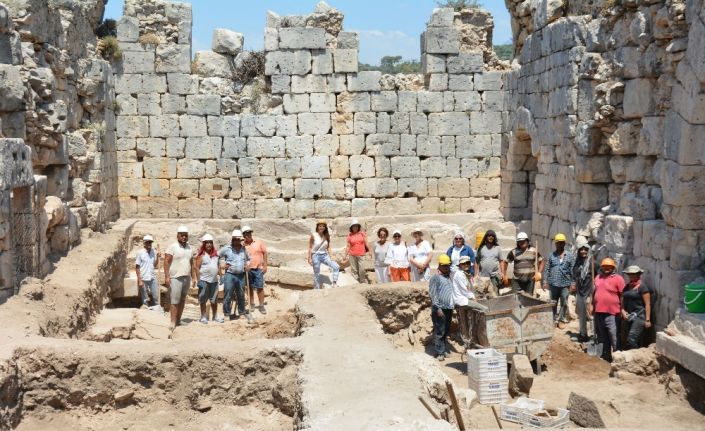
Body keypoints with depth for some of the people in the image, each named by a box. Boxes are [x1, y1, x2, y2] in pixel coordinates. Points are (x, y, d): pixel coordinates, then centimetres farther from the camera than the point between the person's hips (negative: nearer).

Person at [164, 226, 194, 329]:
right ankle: (173, 322, -8)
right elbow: (167, 261, -9)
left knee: (182, 300, 9)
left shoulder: (189, 248, 13)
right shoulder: (173, 247, -5)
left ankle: (178, 320, 15)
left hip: (187, 278, 6)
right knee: (174, 301, -8)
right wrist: (166, 276, -17)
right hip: (175, 278, -6)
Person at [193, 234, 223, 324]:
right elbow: (196, 267, -8)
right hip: (204, 280, -5)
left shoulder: (215, 254, 11)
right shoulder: (201, 255, -6)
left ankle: (215, 316, 20)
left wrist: (219, 275, 12)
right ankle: (203, 317, 9)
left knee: (214, 300, 11)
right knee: (203, 300, 2)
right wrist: (198, 280, -13)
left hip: (214, 280, 5)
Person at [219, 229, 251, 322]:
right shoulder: (227, 249, -4)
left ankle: (242, 312, 28)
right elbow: (217, 256, 1)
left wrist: (247, 264, 5)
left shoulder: (243, 249, 10)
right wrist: (221, 265, -9)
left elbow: (248, 259, 25)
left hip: (241, 275, 4)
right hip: (229, 275, -4)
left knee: (241, 295, 15)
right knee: (228, 296, -3)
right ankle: (227, 314, 4)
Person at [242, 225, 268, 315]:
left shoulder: (259, 243, 2)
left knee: (260, 288, 0)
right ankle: (251, 304, 24)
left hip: (258, 268, -1)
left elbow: (264, 253, 6)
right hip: (248, 270, 1)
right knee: (250, 288, 10)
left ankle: (261, 306, 9)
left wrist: (265, 265, 2)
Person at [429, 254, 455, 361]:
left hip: (449, 308, 7)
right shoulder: (436, 277, -6)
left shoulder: (449, 277, 17)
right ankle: (439, 352, -1)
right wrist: (438, 308, -17)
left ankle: (443, 349, 22)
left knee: (446, 331, 12)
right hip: (440, 308, -7)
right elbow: (433, 294, -11)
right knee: (439, 331, -5)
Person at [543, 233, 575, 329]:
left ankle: (562, 320, 19)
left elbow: (572, 270, 2)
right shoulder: (552, 255, 5)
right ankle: (554, 319, 21)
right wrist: (545, 281, 1)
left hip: (565, 284, -1)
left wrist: (573, 283, -2)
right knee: (553, 303, 8)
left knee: (564, 303, 6)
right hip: (553, 284, 1)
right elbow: (547, 269, 7)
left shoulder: (570, 256, 2)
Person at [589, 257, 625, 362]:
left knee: (614, 338, -5)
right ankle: (605, 356, 28)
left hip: (612, 314, -7)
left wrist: (622, 310, -13)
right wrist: (592, 305, 15)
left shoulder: (618, 279, -8)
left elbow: (622, 296, -9)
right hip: (598, 313, 7)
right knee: (602, 338, 16)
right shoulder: (598, 278, 12)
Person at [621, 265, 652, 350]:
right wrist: (623, 311, 0)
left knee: (631, 340, -18)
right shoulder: (627, 287, 13)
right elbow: (624, 301, 20)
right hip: (629, 317, 7)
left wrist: (647, 320, -13)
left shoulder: (642, 287, -6)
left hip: (639, 316, -7)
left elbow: (647, 304, -9)